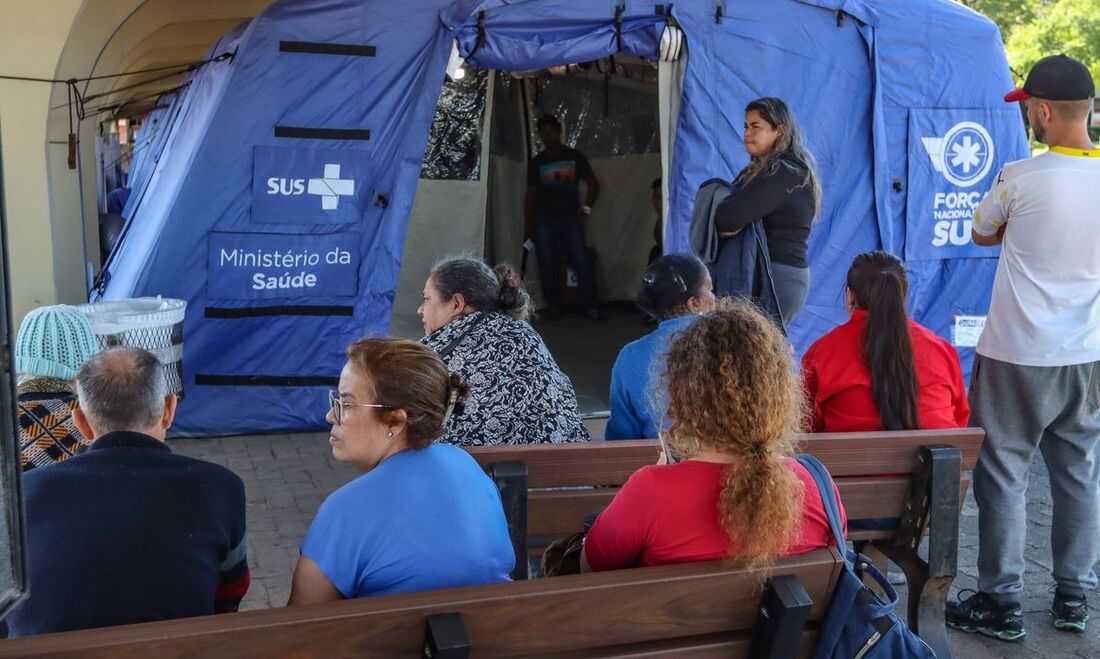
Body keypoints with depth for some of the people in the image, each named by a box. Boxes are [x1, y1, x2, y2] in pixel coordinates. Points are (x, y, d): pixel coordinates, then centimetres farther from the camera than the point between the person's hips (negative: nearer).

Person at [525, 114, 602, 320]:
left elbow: (593, 185, 12)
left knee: (581, 262, -10)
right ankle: (553, 307, 4)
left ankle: (590, 307, -9)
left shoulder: (575, 157, 10)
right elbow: (530, 195, 14)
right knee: (547, 264, -3)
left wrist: (585, 209, 0)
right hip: (544, 220, 2)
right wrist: (528, 223, 6)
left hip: (570, 218, -2)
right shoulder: (536, 162, 14)